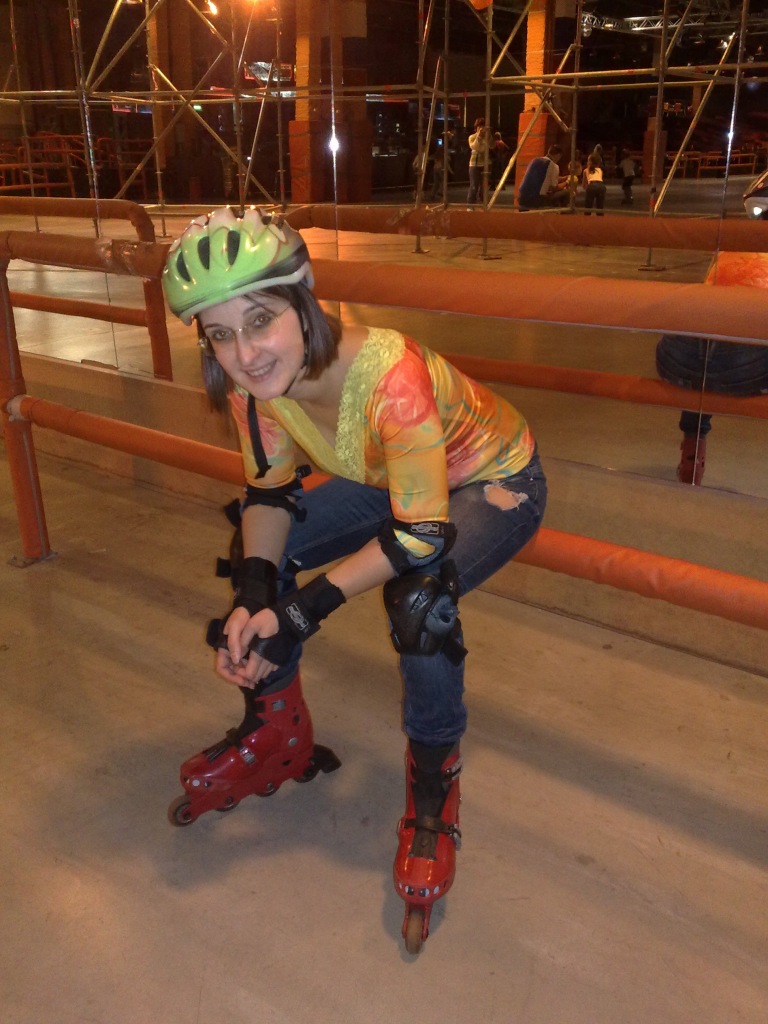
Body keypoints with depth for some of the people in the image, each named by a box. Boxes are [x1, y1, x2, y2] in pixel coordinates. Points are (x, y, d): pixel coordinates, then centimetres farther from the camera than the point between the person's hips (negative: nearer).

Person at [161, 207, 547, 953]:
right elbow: (271, 492, -7)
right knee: (261, 551, -5)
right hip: (387, 481, 7)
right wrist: (251, 596, -23)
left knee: (416, 598, -33)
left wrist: (299, 611, -34)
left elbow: (421, 536, -35)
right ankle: (275, 737, 16)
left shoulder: (388, 374, -39)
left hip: (495, 483, -6)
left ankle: (434, 793, -6)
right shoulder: (249, 379, -19)